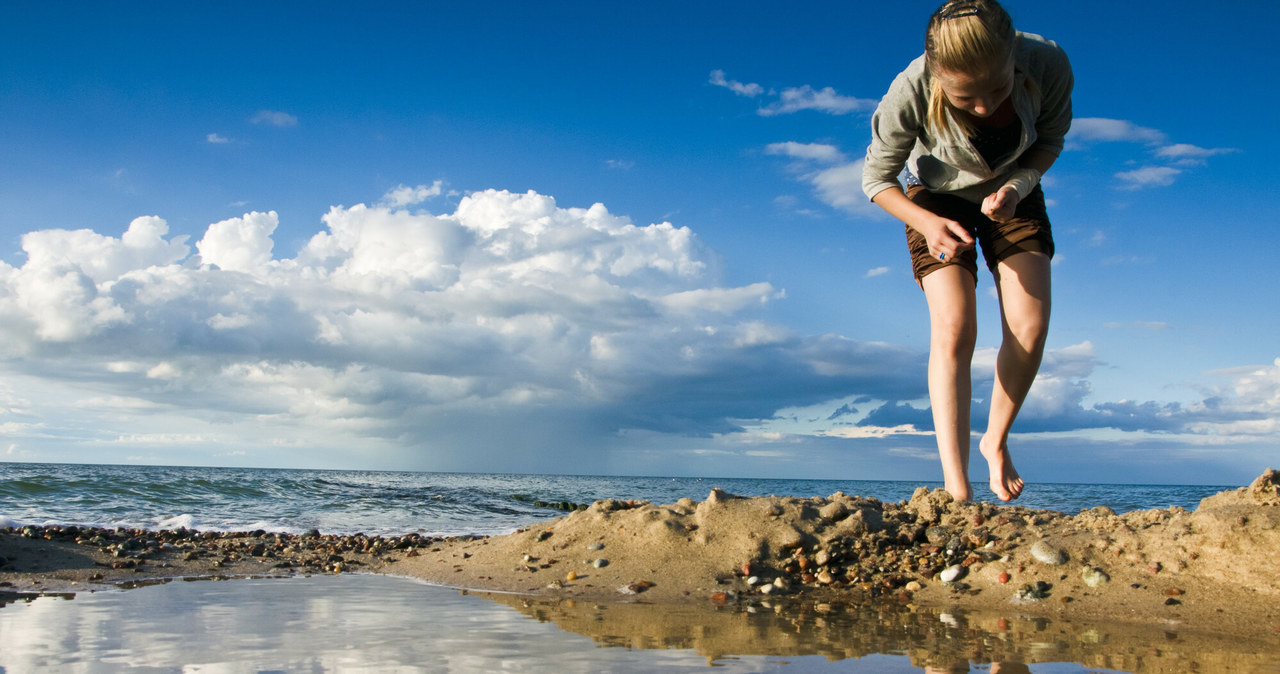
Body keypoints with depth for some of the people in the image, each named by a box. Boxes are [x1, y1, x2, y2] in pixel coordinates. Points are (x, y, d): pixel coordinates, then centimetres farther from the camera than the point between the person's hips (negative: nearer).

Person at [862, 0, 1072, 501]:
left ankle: (996, 440, 15)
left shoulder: (1048, 65, -30)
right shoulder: (910, 93, -36)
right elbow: (877, 178, -19)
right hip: (939, 199, -2)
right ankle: (957, 490, -19)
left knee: (1030, 329, -12)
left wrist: (1017, 185, -27)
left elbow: (1051, 140, -8)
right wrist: (926, 223, -36)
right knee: (953, 331, -18)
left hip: (1014, 193, 2)